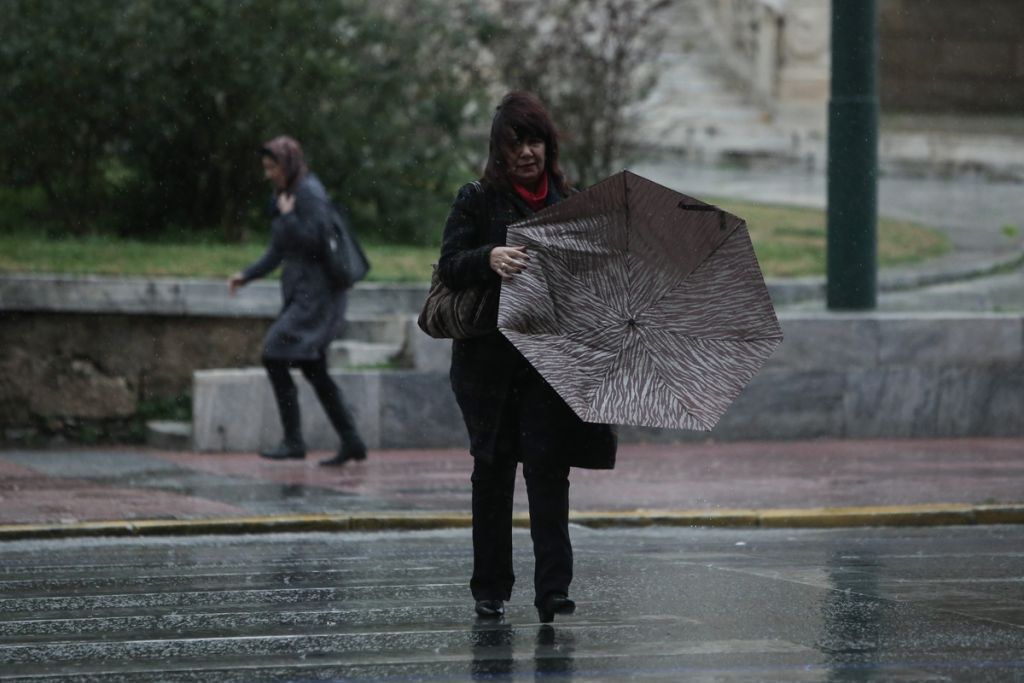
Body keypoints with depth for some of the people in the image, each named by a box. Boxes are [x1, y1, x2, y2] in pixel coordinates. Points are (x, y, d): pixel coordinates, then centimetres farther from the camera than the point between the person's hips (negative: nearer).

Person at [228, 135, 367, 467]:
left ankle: (293, 441, -11)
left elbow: (315, 241, -21)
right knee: (313, 369, 11)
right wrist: (247, 275, 8)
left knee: (275, 356, -14)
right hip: (300, 292, 10)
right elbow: (278, 250, 19)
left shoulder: (309, 193, -13)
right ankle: (351, 442, 15)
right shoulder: (284, 195, 15)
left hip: (316, 293, -10)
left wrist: (288, 216, -13)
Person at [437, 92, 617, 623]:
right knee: (493, 471, 6)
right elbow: (449, 266, -7)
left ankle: (553, 588, -13)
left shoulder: (568, 202, 11)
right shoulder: (477, 200, 3)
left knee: (548, 465, -10)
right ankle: (490, 588, 15)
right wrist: (490, 258, -24)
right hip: (490, 356, -1)